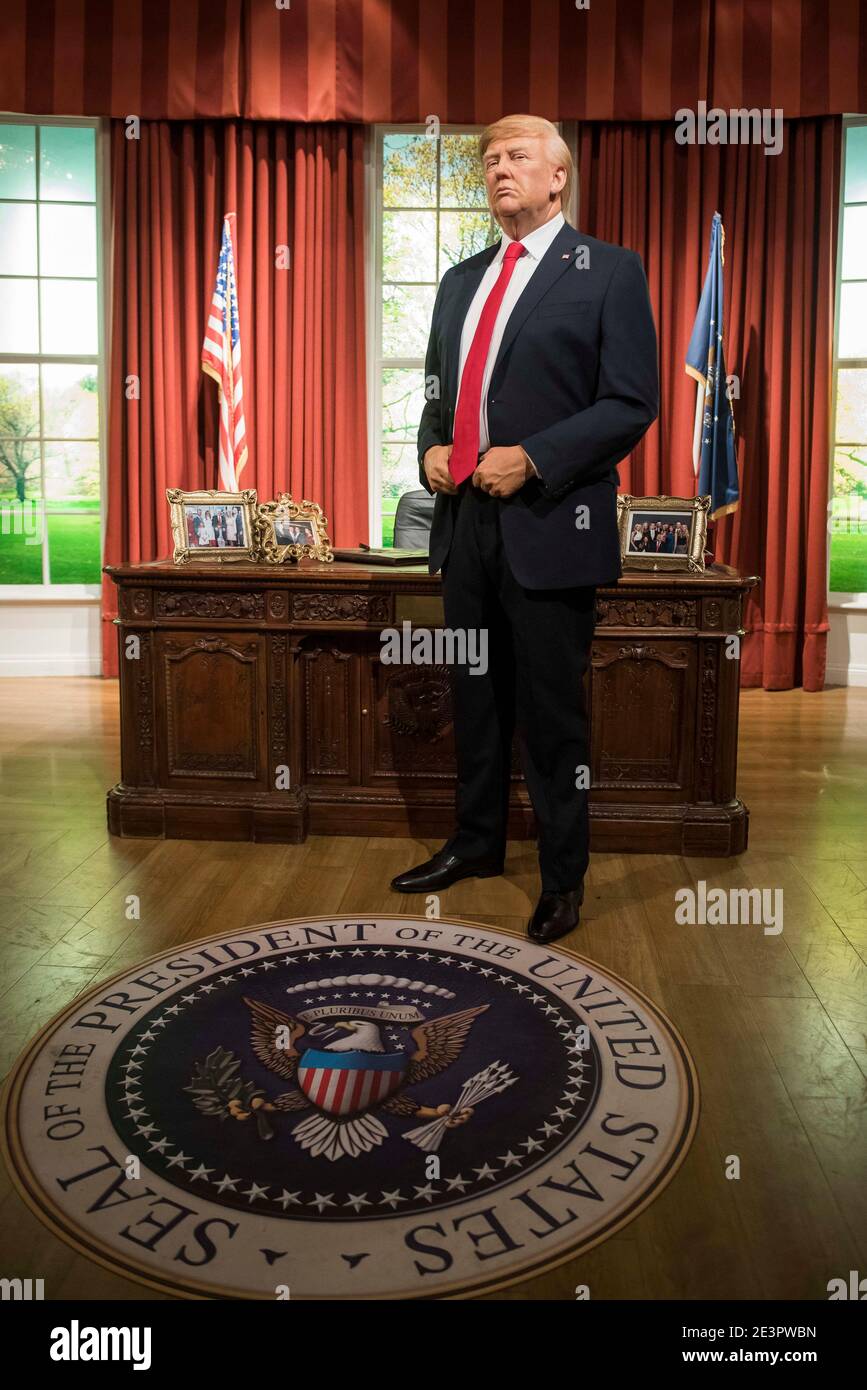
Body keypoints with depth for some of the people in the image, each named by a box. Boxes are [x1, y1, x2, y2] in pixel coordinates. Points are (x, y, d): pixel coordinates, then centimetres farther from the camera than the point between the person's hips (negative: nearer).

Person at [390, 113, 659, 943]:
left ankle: (563, 877, 18)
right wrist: (432, 447, 1)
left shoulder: (607, 271, -1)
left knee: (551, 710, 1)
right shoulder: (461, 280, 17)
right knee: (474, 699, 15)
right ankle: (476, 845, 32)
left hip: (550, 524, -6)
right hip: (466, 522, 6)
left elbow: (632, 402, -9)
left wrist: (533, 459, -18)